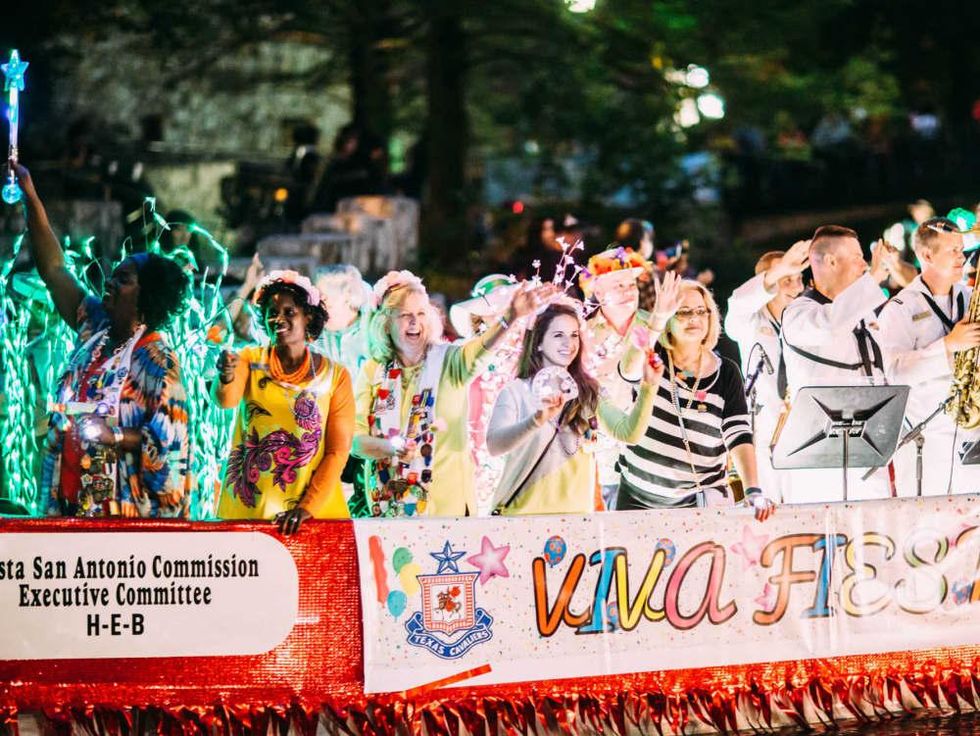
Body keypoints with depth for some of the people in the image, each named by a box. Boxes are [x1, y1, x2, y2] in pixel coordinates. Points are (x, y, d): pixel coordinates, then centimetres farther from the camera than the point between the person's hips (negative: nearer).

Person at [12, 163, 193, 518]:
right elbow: (54, 268, 12)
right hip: (71, 495, 7)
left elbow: (168, 438, -11)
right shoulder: (95, 326, 8)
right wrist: (31, 198, 8)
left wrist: (115, 437, -25)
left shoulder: (156, 360, -10)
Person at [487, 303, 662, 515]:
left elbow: (629, 432, -5)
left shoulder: (588, 393, 7)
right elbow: (494, 445, -21)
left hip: (575, 512, 3)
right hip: (523, 512, -3)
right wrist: (538, 419, -37)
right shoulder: (515, 392, -5)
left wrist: (648, 386, -19)